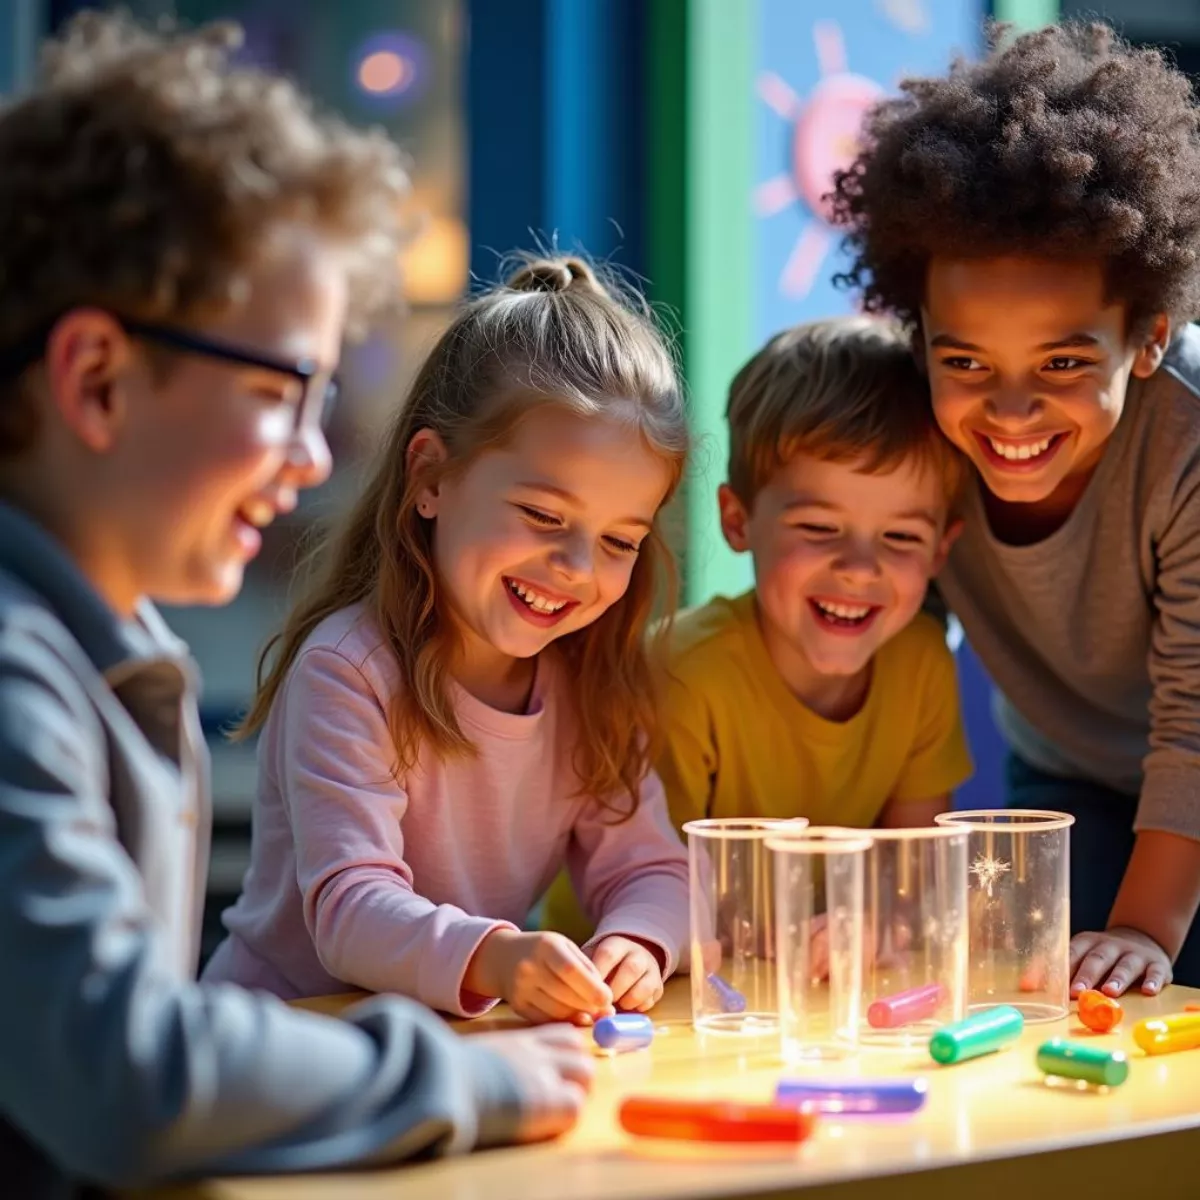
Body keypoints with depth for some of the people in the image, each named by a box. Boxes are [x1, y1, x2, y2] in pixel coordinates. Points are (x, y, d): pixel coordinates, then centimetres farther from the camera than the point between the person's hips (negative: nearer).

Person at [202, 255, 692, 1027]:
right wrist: (491, 957, -42)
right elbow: (350, 910, -23)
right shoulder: (346, 671, -16)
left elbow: (649, 867, 3)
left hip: (468, 1046, 5)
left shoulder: (592, 680, 5)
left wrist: (633, 945, -20)